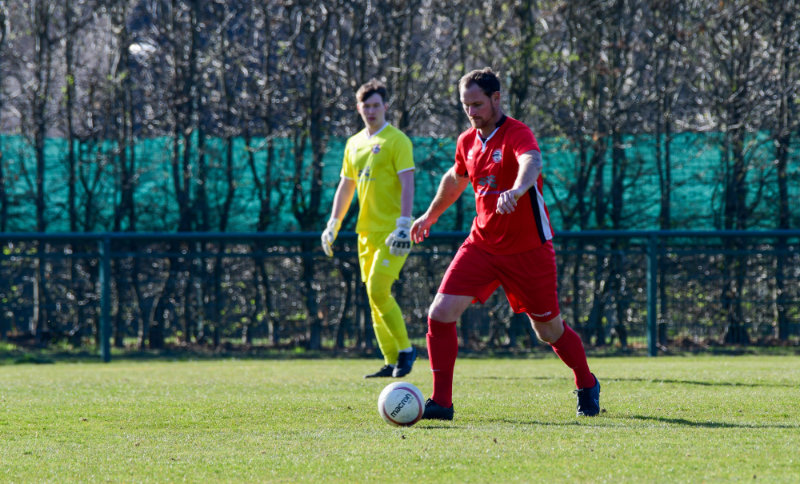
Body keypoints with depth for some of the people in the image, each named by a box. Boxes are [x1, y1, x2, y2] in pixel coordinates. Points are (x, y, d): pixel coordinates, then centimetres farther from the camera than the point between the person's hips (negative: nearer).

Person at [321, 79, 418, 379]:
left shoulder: (396, 140, -6)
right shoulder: (354, 144, 15)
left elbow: (407, 184, -13)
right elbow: (346, 186, 22)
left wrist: (404, 225, -21)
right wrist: (333, 225, 17)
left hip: (392, 230, -7)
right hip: (367, 230, 7)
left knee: (378, 290, -16)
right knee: (374, 296, 5)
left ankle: (405, 349, -2)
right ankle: (392, 362, 10)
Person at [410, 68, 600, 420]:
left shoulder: (517, 134, -16)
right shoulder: (467, 142, 6)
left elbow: (532, 162, -40)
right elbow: (455, 179, 28)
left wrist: (516, 190, -61)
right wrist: (430, 216, 39)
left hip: (527, 249, -5)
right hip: (481, 244, 5)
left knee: (548, 329, 6)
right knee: (440, 313, -12)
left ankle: (587, 387, 33)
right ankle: (441, 401, -6)